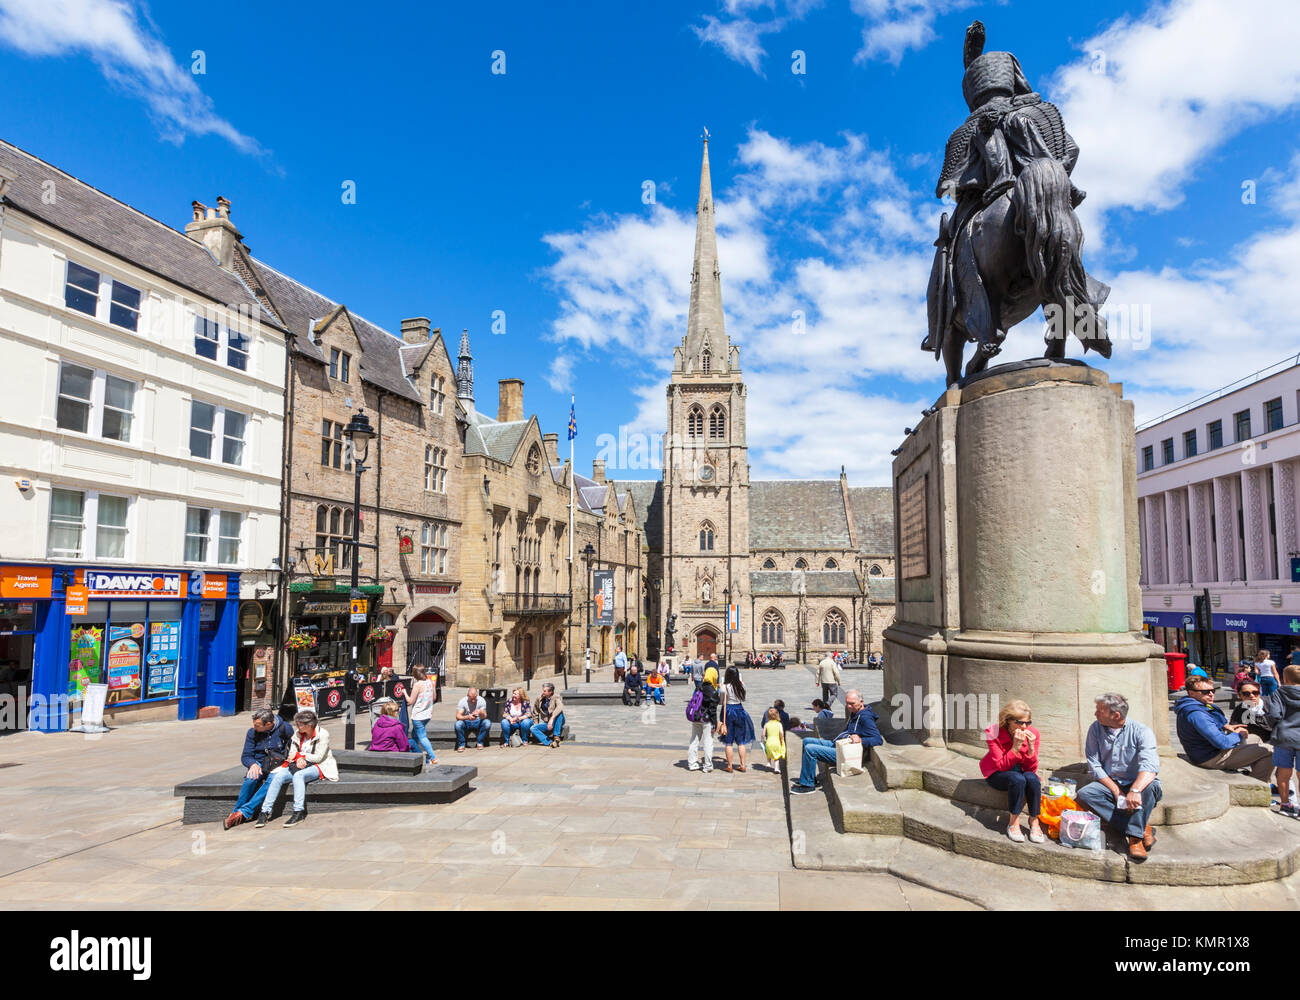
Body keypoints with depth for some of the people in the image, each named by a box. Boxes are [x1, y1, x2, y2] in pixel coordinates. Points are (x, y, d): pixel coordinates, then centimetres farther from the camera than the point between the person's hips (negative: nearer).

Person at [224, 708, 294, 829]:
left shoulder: (285, 729, -7)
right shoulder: (252, 733, 0)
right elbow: (245, 756, 1)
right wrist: (253, 764, -20)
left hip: (279, 765, -2)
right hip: (259, 764, 2)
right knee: (252, 778, -32)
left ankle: (244, 812, -32)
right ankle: (235, 812, -18)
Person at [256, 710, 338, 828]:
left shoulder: (323, 734, -7)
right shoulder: (298, 734, 10)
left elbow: (318, 757, -10)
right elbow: (291, 754, 9)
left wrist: (298, 755, -7)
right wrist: (299, 759, -14)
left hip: (317, 767, -6)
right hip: (299, 765, 6)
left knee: (298, 775, -36)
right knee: (278, 776, -21)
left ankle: (299, 812, -39)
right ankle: (265, 811, -20)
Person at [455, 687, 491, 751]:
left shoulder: (481, 700, -13)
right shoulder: (463, 701, -15)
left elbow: (484, 716, -17)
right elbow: (458, 716, -24)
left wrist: (481, 713, -41)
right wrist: (467, 717, -43)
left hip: (477, 722, 1)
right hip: (466, 722, -1)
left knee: (487, 723, -29)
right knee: (458, 724, -33)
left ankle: (480, 743, -8)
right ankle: (461, 745, -11)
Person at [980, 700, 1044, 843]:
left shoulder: (1033, 733, -13)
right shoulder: (994, 733, -23)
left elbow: (1032, 768, -11)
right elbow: (1001, 766, -24)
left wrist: (1031, 747, -28)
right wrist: (1016, 747, -35)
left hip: (1022, 771, 3)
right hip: (997, 773, -3)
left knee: (1032, 779, -31)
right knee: (1018, 779, -34)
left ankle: (1034, 821, -13)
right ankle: (1013, 823, -21)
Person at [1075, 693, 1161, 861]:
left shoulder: (1141, 732, -13)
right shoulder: (1095, 729, -1)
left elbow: (1150, 766, -29)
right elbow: (1095, 766, -3)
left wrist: (1135, 791, -46)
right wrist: (1116, 791, -17)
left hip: (1138, 784, -3)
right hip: (1110, 784, 3)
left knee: (1150, 786, -36)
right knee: (1084, 794, -25)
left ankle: (1135, 836, -32)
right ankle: (1143, 827, -25)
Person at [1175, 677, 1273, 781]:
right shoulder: (1196, 714, -31)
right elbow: (1222, 743, -30)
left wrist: (1225, 726, 12)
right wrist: (1238, 735, -10)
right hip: (1212, 759, -11)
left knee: (1256, 739, 26)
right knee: (1269, 751, -11)